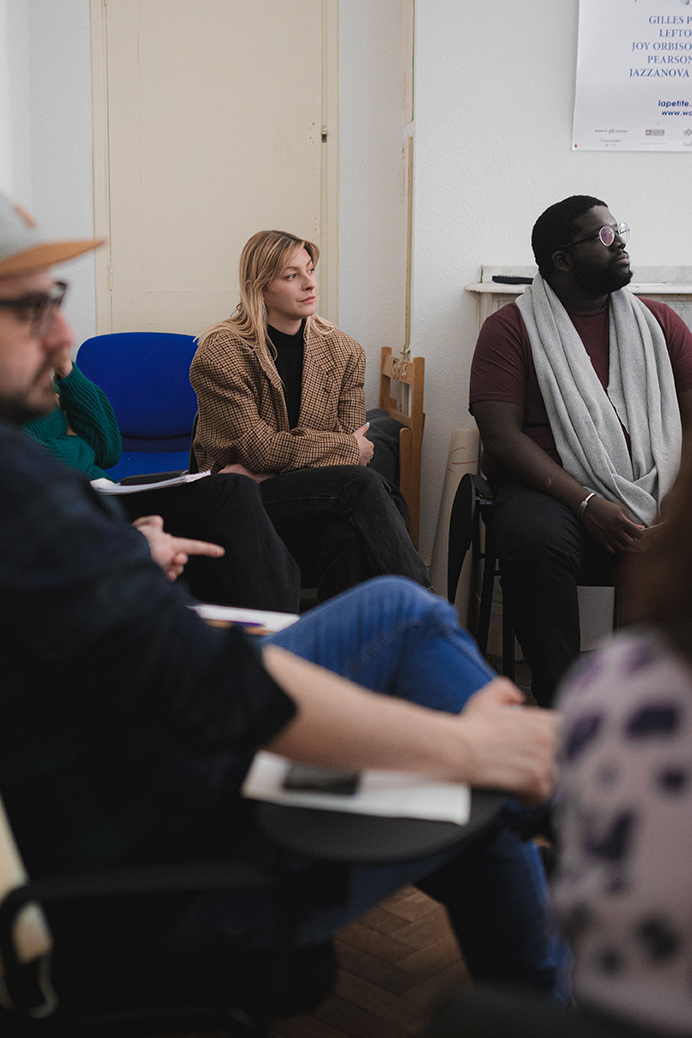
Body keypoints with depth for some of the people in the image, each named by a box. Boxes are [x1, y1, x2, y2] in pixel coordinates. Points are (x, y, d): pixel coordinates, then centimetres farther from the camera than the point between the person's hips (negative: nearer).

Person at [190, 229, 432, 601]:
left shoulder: (344, 352, 9)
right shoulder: (218, 354, -4)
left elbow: (353, 449, 1)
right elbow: (257, 447, -10)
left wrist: (254, 473, -13)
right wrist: (349, 448, -6)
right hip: (241, 501, -4)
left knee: (348, 536, -34)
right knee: (364, 484, -29)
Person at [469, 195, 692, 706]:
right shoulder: (512, 327, 5)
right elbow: (501, 434, -6)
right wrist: (587, 505, -17)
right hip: (555, 489, -3)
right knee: (534, 539, -36)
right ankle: (561, 702, -23)